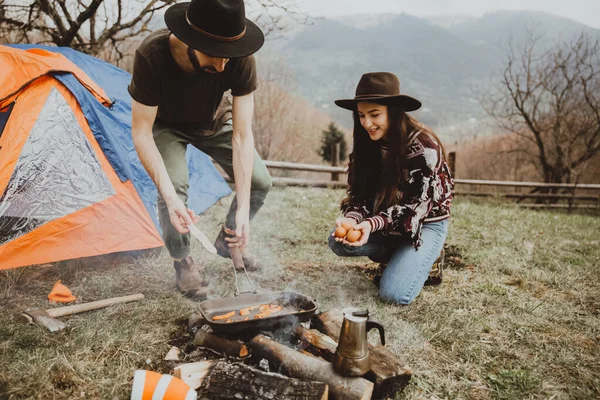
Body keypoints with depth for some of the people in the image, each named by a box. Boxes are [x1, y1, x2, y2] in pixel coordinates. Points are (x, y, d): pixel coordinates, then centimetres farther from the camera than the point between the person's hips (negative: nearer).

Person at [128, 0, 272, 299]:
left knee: (259, 181, -7)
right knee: (174, 186, -27)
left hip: (215, 123, 3)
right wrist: (169, 197, -45)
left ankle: (228, 242, 20)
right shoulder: (153, 55, -40)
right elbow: (141, 132, -33)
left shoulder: (241, 60, -36)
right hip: (167, 126, -2)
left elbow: (242, 136, -34)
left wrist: (243, 209, -38)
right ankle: (182, 262, 1)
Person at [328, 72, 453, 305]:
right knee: (338, 242, -18)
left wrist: (373, 224, -38)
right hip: (386, 223, 6)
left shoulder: (424, 146, -24)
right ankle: (399, 259, 6)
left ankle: (422, 260, 11)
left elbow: (418, 206, -24)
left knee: (394, 294, -21)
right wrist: (352, 219, -28)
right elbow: (359, 194, -5)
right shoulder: (367, 143, -6)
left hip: (426, 223, -6)